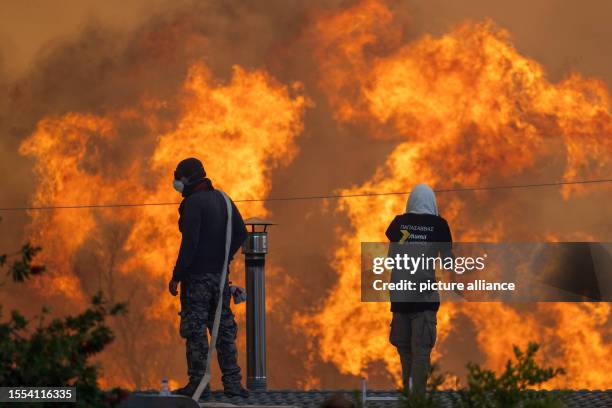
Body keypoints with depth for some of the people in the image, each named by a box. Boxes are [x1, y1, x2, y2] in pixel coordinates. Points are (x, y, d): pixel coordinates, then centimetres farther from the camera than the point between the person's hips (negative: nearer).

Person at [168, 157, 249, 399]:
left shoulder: (192, 203, -13)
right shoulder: (222, 199, 11)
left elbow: (189, 243, -19)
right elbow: (241, 232, 12)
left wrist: (176, 277, -15)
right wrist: (224, 258, 14)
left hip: (197, 277, -8)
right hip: (220, 276, 8)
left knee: (195, 330, -3)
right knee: (224, 328, 11)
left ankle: (198, 384, -3)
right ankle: (232, 383, 10)